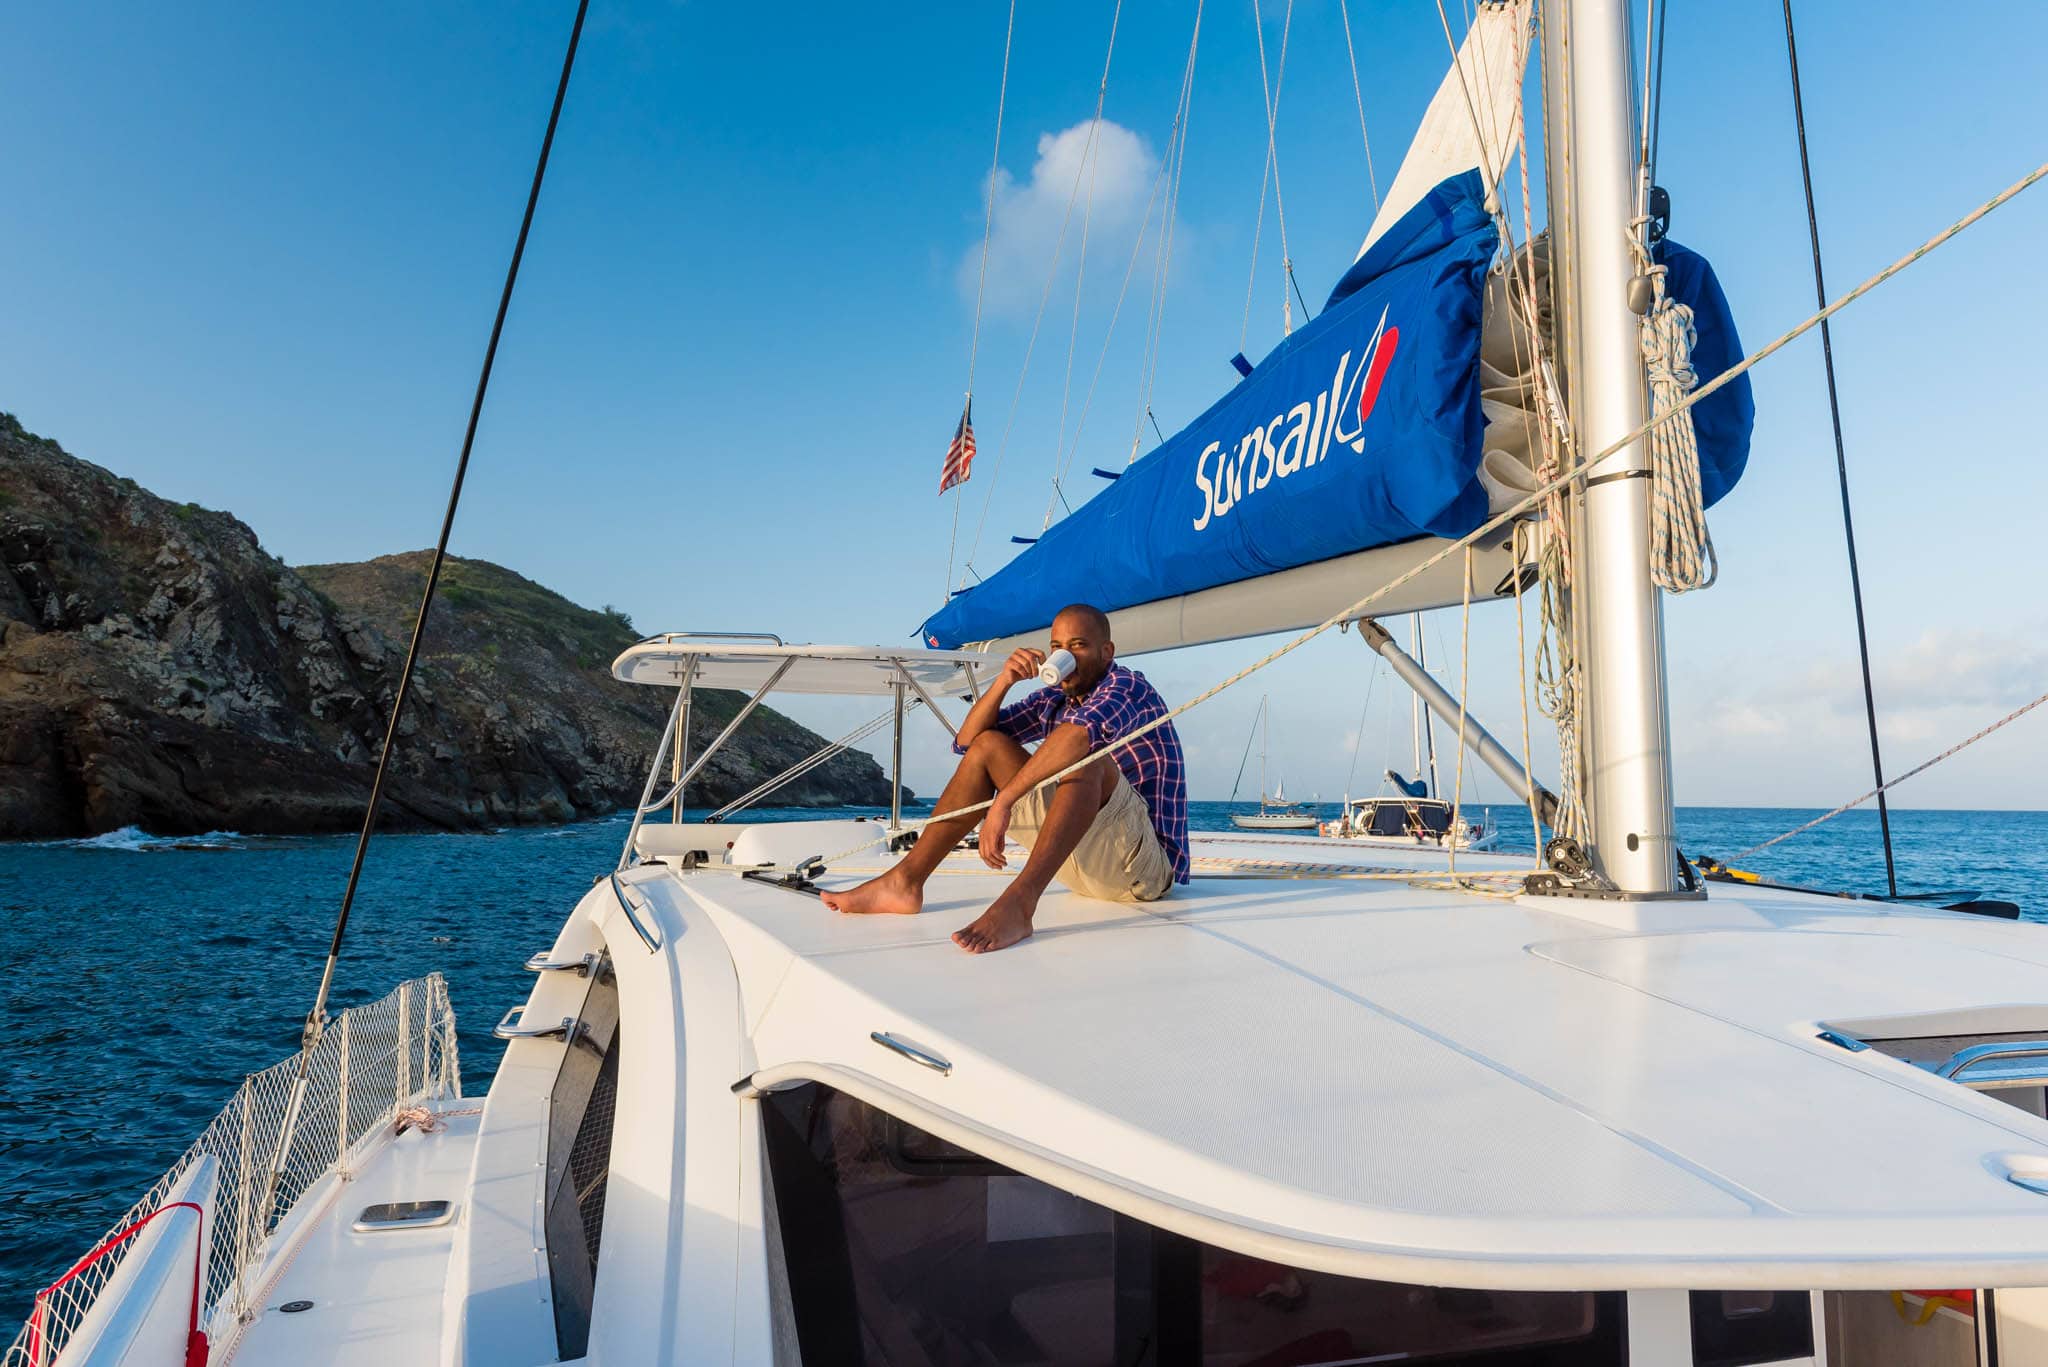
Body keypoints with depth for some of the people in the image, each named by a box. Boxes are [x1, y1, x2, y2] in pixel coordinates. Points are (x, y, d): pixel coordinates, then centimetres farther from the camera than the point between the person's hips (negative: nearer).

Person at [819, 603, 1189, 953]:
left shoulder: (1127, 685, -10)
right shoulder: (1052, 700, 12)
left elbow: (1083, 729, -35)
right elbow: (966, 741, 9)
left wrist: (1003, 801, -37)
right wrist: (1003, 681, -7)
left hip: (1148, 863, -7)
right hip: (1081, 862, 7)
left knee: (1084, 751, -33)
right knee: (988, 744, 3)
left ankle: (1018, 902, -48)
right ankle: (906, 880, -6)